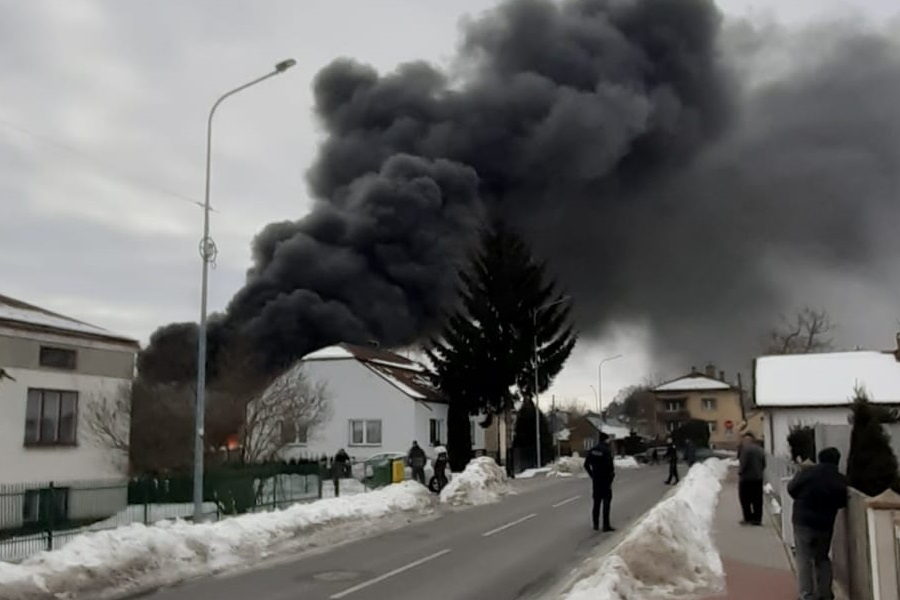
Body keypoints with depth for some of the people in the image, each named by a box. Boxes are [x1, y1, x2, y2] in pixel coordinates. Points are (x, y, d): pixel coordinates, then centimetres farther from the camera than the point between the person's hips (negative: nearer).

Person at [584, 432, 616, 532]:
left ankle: (595, 524, 17)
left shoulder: (592, 450, 4)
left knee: (596, 501, 13)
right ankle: (606, 525, 0)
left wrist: (592, 475, 12)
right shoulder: (607, 451, -16)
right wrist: (612, 475, -5)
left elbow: (586, 465, 7)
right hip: (605, 480, -6)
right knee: (606, 501, 0)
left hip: (595, 480, 6)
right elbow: (610, 466, -21)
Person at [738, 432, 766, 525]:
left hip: (747, 477, -7)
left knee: (745, 499, 2)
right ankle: (757, 519, 9)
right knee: (758, 499, 8)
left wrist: (740, 472, -6)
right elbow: (764, 464, 12)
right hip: (759, 477, 7)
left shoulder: (745, 448, -14)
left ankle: (748, 518, -1)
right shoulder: (760, 449, 10)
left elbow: (743, 463, -19)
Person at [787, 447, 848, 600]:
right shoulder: (840, 480, -4)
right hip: (825, 524, 3)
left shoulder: (808, 472, -11)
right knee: (822, 559, 19)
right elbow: (842, 503, 6)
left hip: (803, 521, -3)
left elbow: (791, 489, -4)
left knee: (804, 559, 2)